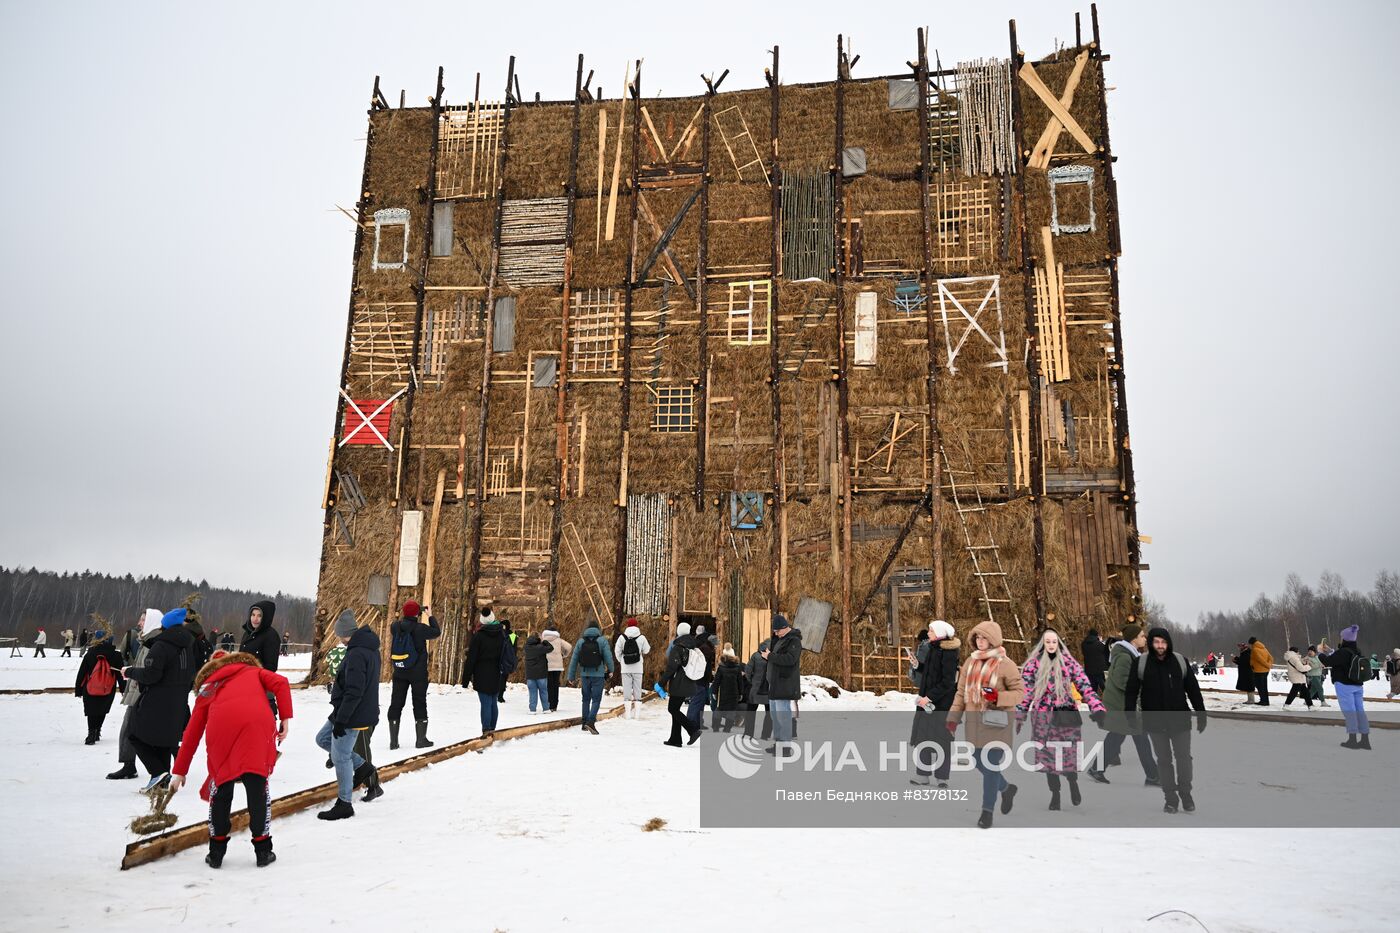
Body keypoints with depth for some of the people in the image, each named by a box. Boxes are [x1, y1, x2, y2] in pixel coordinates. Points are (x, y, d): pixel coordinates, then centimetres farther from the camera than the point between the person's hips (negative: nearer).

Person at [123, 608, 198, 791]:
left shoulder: (161, 646, -16)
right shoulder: (190, 646, 8)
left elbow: (150, 675, -20)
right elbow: (194, 673, 17)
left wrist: (130, 672, -4)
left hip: (157, 704, -7)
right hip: (179, 704, 7)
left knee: (137, 736, 7)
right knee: (167, 738, 16)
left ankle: (158, 771, -6)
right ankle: (163, 780, 15)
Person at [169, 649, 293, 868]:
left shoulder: (206, 688, 35)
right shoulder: (254, 671, 33)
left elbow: (192, 733, 33)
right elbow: (280, 683, 11)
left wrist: (179, 772, 40)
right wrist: (285, 719, 9)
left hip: (221, 727, 1)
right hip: (258, 723, -1)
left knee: (220, 787, 18)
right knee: (258, 787, 8)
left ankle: (216, 851, 25)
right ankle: (263, 850, 14)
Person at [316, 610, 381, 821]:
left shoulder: (356, 654, -24)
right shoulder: (370, 648, 8)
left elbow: (354, 692, -26)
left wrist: (340, 720, -21)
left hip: (353, 714, -10)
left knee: (340, 757, 1)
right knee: (323, 738, 22)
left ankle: (344, 805, 13)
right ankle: (362, 767, 21)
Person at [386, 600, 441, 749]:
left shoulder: (396, 627, -4)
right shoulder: (420, 628, -16)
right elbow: (437, 632, -2)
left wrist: (404, 616, 18)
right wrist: (430, 617, 10)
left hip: (399, 672, 4)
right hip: (418, 672, -4)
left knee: (396, 703, 10)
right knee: (419, 703, 6)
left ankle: (393, 740, 11)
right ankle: (421, 739, 8)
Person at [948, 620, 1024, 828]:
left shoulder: (1005, 664, -8)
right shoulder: (970, 662, 8)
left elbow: (1020, 692, -7)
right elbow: (961, 692, 11)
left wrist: (998, 697, -24)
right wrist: (953, 718, 5)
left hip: (997, 723, -6)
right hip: (975, 722, 6)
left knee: (991, 766, -3)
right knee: (980, 764, 14)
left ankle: (987, 811, 9)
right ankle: (1007, 789, 40)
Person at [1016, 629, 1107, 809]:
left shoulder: (1068, 661, 0)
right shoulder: (1033, 664, -1)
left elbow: (1085, 685, -5)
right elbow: (1025, 691, 2)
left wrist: (1097, 708, -17)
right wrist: (1020, 717, 3)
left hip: (1066, 715, 0)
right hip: (1044, 717, 0)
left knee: (1069, 752, 3)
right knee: (1048, 754, 4)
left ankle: (1073, 783, 33)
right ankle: (1055, 793, 20)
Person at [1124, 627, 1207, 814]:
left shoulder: (1180, 661, -2)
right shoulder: (1140, 664, -6)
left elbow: (1193, 690, 5)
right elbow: (1131, 693, -2)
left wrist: (1201, 716, 5)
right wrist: (1131, 719, -6)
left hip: (1180, 721, 1)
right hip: (1155, 723, -1)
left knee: (1184, 758, 7)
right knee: (1164, 761, 7)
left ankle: (1186, 795, 25)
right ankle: (1170, 798, 17)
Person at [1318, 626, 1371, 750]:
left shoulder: (1343, 652, -20)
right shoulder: (1357, 652, 6)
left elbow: (1328, 662, -13)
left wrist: (1320, 652, 3)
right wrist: (1328, 651, 24)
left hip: (1344, 686, -8)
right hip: (1358, 686, 8)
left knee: (1349, 712, -3)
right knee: (1359, 711, 9)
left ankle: (1353, 739, -1)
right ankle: (1365, 740, 12)